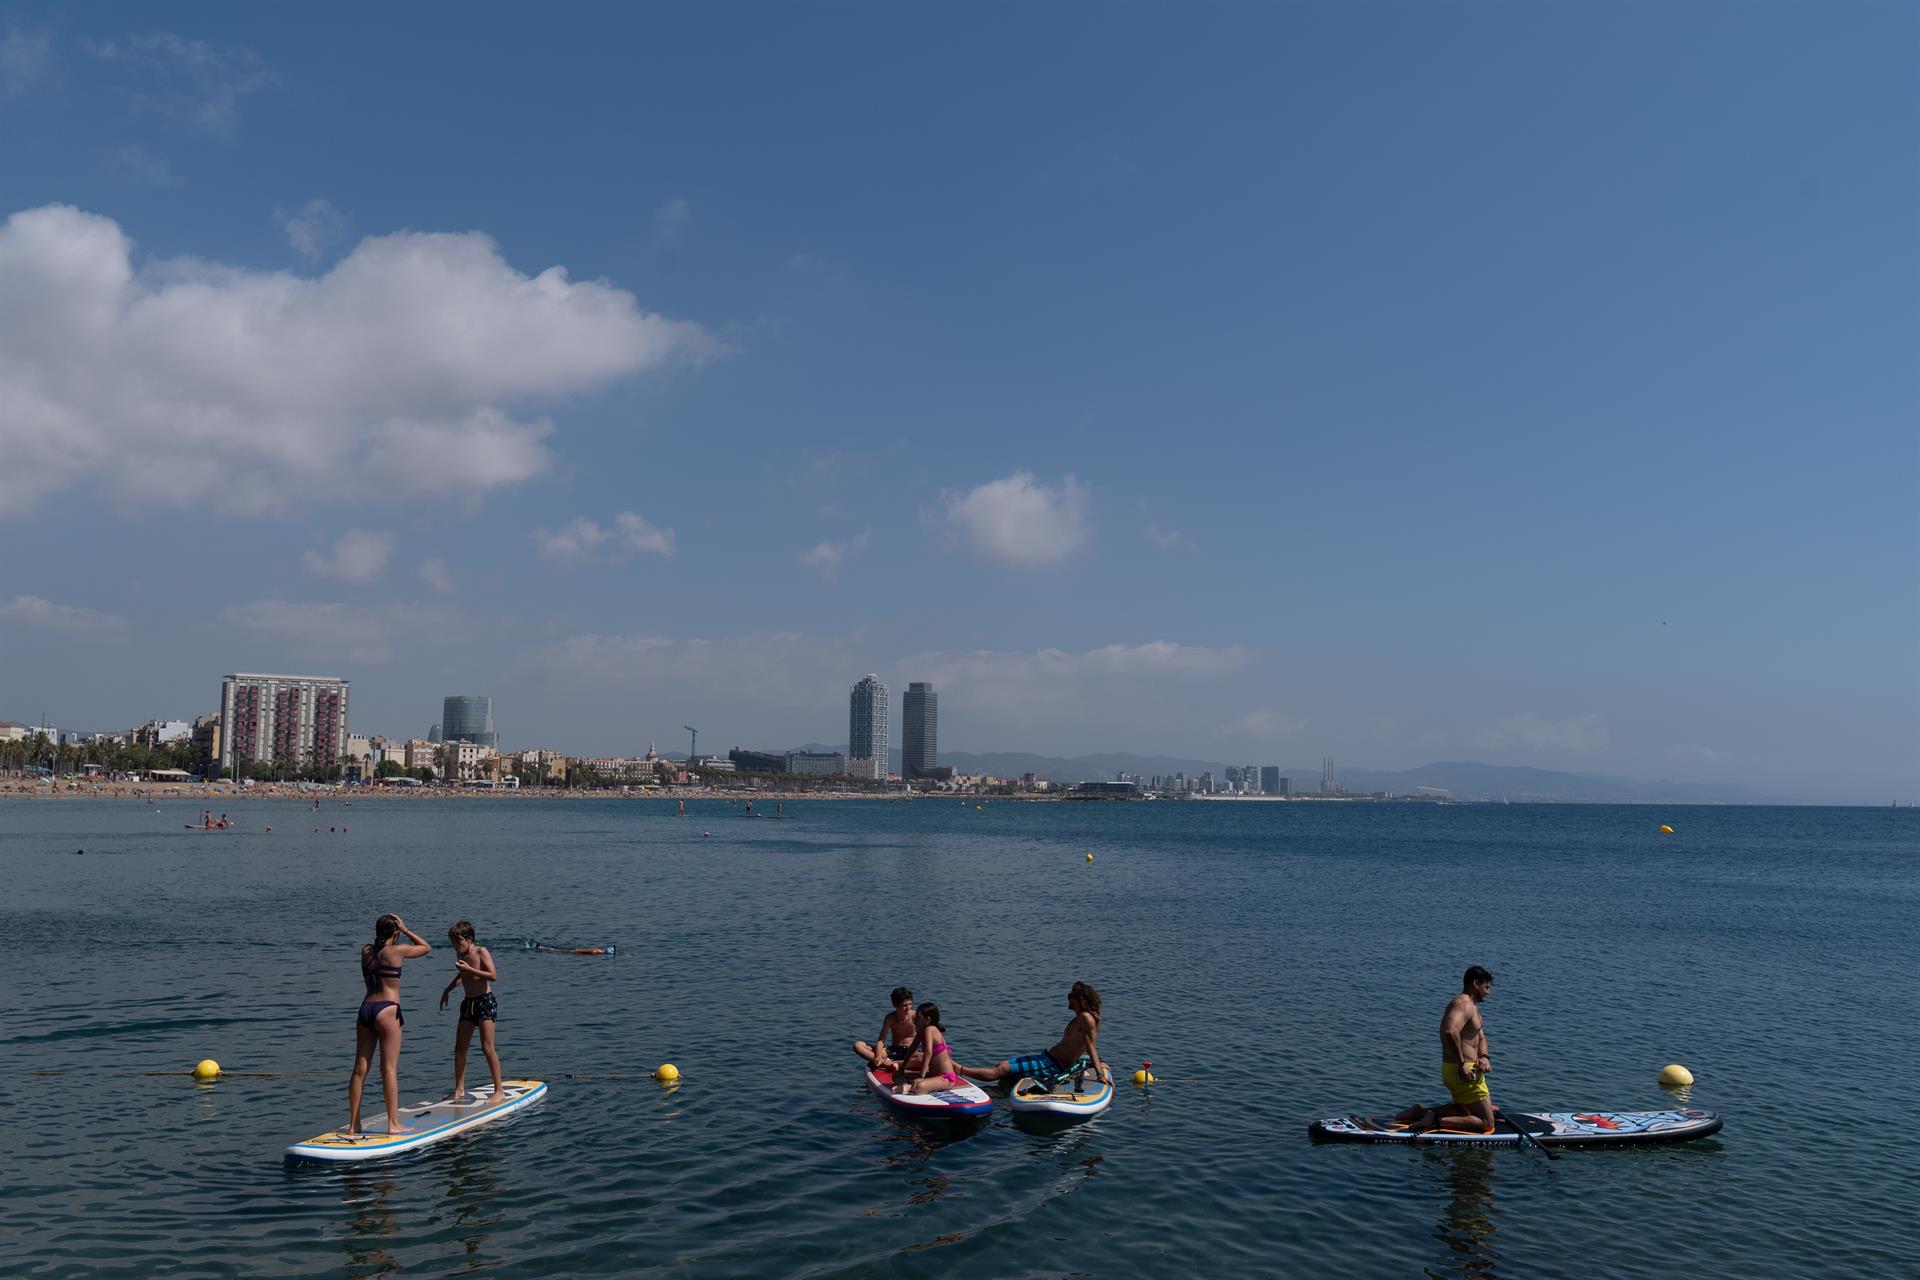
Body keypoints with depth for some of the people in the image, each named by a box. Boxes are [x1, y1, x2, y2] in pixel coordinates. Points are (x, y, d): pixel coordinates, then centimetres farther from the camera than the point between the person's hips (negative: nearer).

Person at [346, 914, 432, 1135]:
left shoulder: (365, 951, 11)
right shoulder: (396, 950, -5)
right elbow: (426, 947, 8)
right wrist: (406, 930, 10)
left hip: (365, 1009, 6)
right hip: (387, 1010, -6)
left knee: (360, 1069, 7)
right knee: (389, 1069, -5)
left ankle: (353, 1124, 11)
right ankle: (393, 1123, -5)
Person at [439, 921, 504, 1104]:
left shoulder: (481, 952, -11)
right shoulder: (460, 955, 11)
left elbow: (493, 976, -22)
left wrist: (469, 969, -25)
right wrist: (448, 989, 25)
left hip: (485, 1001, -8)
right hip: (468, 1003, 8)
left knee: (487, 1047, -12)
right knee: (459, 1048, 7)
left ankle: (499, 1090, -7)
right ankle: (459, 1088, 19)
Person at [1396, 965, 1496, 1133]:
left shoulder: (1473, 1007, 18)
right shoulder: (1464, 1004, -17)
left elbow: (1481, 1039, 19)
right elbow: (1450, 1031, -35)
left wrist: (1483, 1057, -3)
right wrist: (1462, 1064, -28)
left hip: (1451, 1070, 10)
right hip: (1464, 1072, -10)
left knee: (1463, 1109, 30)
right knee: (1486, 1124, -4)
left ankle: (1421, 1111, 15)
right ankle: (1436, 1122, -13)